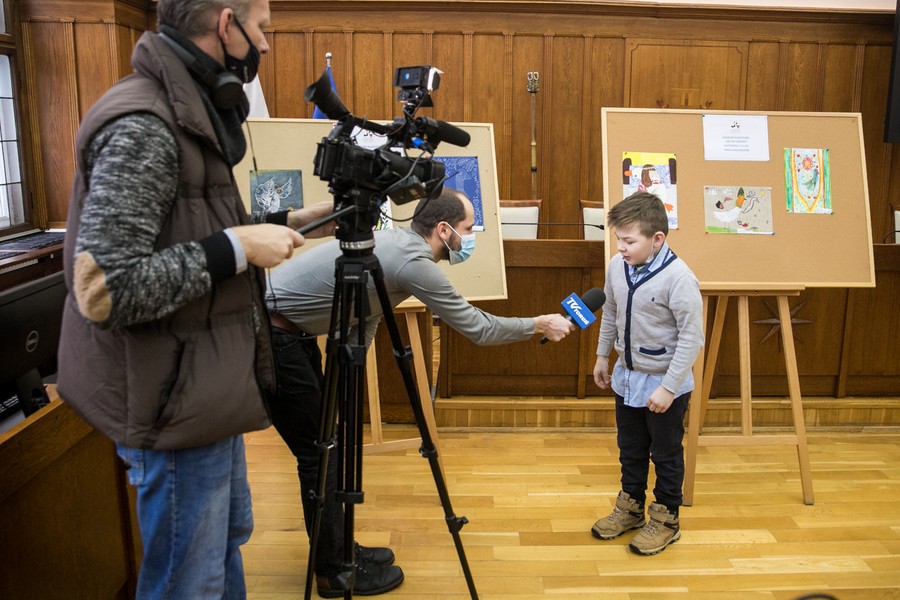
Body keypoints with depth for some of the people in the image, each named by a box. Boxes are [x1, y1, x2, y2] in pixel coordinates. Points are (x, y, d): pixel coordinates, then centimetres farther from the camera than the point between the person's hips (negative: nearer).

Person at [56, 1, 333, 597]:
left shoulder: (189, 113, 7)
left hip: (208, 389, 9)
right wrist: (238, 247, -23)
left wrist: (290, 223, 9)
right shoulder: (140, 125, -22)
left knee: (228, 537, 26)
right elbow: (102, 290, -28)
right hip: (174, 405, -9)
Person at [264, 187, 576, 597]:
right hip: (269, 332, -10)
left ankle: (338, 550, 28)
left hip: (291, 330, 10)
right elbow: (478, 328, -15)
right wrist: (540, 325, -2)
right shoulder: (415, 262, -22)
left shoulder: (398, 244, 7)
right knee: (318, 453, -1)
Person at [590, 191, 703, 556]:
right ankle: (631, 506, 42)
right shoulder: (617, 267, -6)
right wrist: (602, 356, 15)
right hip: (627, 377, 6)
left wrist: (669, 387, -21)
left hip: (665, 383, -6)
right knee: (630, 450, 22)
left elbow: (692, 337, -22)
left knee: (666, 455, 13)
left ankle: (665, 519, 32)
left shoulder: (678, 278, -26)